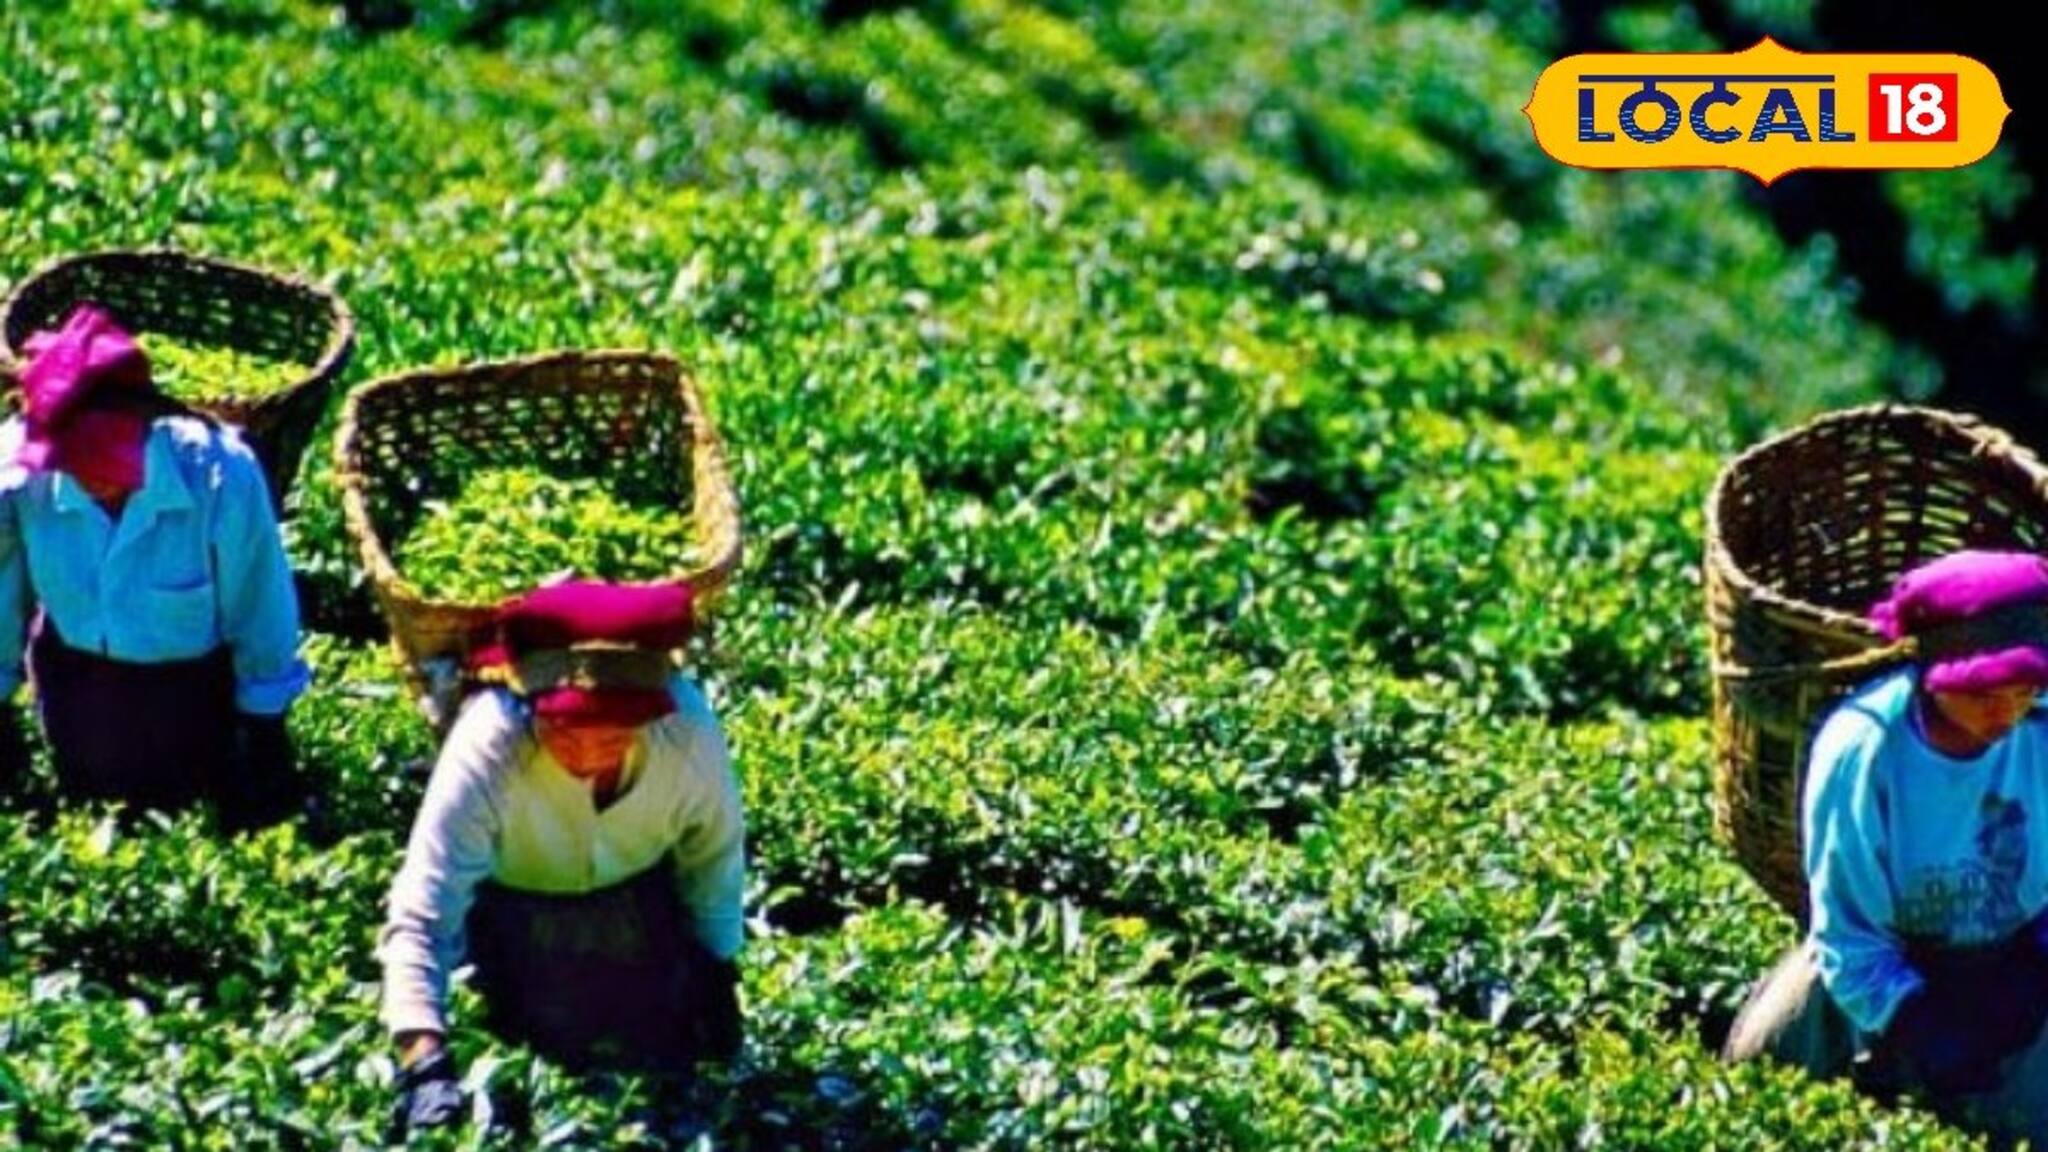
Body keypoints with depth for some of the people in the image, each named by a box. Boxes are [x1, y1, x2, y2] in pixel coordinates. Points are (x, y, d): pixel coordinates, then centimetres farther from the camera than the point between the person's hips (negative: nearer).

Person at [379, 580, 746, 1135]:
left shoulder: (688, 731, -33)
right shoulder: (485, 749, -41)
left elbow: (714, 850, -12)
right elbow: (421, 913, -43)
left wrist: (716, 967, 1)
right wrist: (423, 1055, -54)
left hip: (642, 894, 2)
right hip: (519, 909, -2)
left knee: (672, 1053, 7)